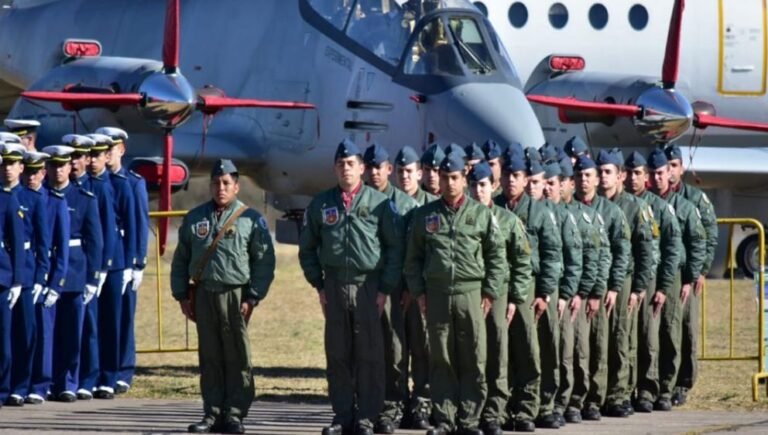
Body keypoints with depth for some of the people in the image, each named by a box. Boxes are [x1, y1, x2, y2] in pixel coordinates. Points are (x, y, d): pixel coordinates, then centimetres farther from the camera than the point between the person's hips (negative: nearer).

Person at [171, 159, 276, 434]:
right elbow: (180, 259, 16)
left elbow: (264, 261, -1)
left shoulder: (251, 220, 1)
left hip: (236, 296, -3)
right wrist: (182, 295, 9)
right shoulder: (194, 219, 12)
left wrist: (253, 297, -8)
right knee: (209, 358, 6)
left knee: (237, 359, -2)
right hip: (204, 295, 3)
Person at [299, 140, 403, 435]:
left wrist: (386, 288, -4)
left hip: (369, 286, -3)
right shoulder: (321, 205, 9)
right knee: (337, 355, 5)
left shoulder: (379, 203, 1)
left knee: (369, 355, -2)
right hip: (335, 287, 3)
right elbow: (307, 248, 15)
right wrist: (318, 285, 6)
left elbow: (395, 247, 1)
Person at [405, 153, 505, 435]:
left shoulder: (482, 214, 5)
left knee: (473, 361, -1)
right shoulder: (425, 216, 9)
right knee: (441, 360, 3)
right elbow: (413, 257, 12)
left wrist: (490, 292, -1)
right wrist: (418, 292, 3)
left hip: (471, 294, -1)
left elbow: (497, 256, 6)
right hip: (437, 294, 1)